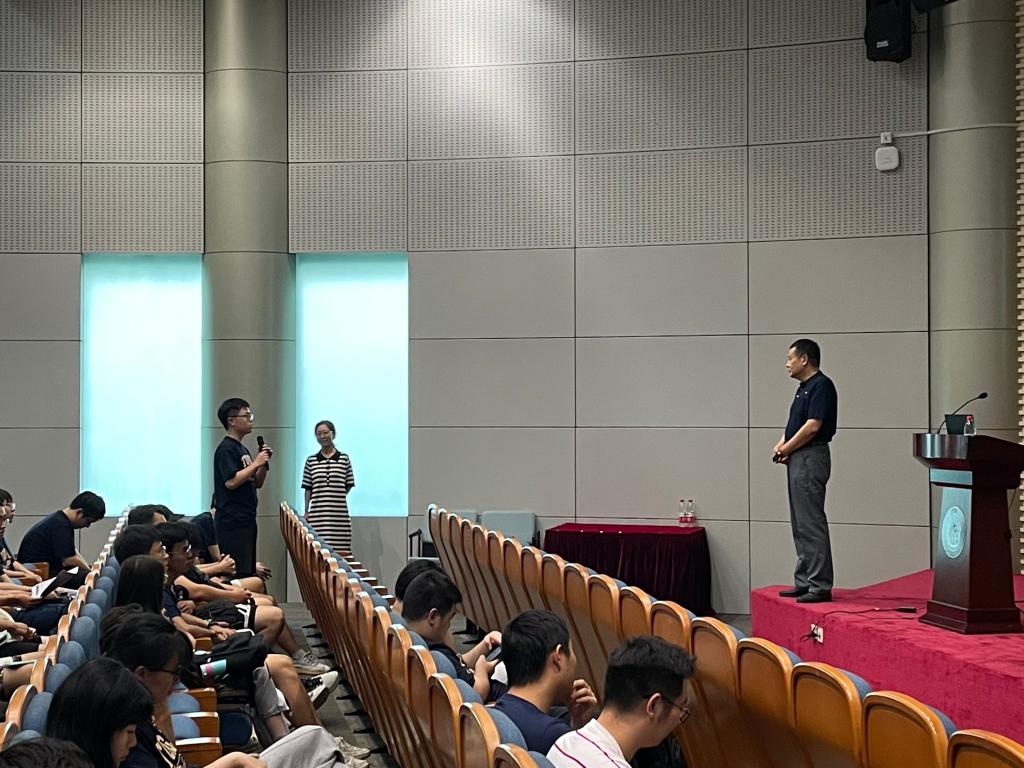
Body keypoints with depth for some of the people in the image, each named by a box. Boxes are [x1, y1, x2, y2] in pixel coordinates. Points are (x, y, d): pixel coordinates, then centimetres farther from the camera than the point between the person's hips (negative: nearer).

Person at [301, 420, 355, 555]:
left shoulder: (344, 459, 5)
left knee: (340, 551, -4)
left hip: (339, 513, 0)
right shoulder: (311, 461, 8)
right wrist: (306, 512, 5)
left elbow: (348, 485, 9)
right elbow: (308, 489, 9)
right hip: (317, 514, 1)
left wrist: (335, 498, 1)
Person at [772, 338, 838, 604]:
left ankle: (820, 586, -8)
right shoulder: (804, 388, 18)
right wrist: (782, 445, 4)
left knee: (812, 525, -10)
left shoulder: (821, 386, -12)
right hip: (798, 461, 10)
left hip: (811, 458, -10)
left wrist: (786, 448, -9)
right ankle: (804, 582, 17)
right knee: (800, 526, 12)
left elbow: (813, 426, -19)